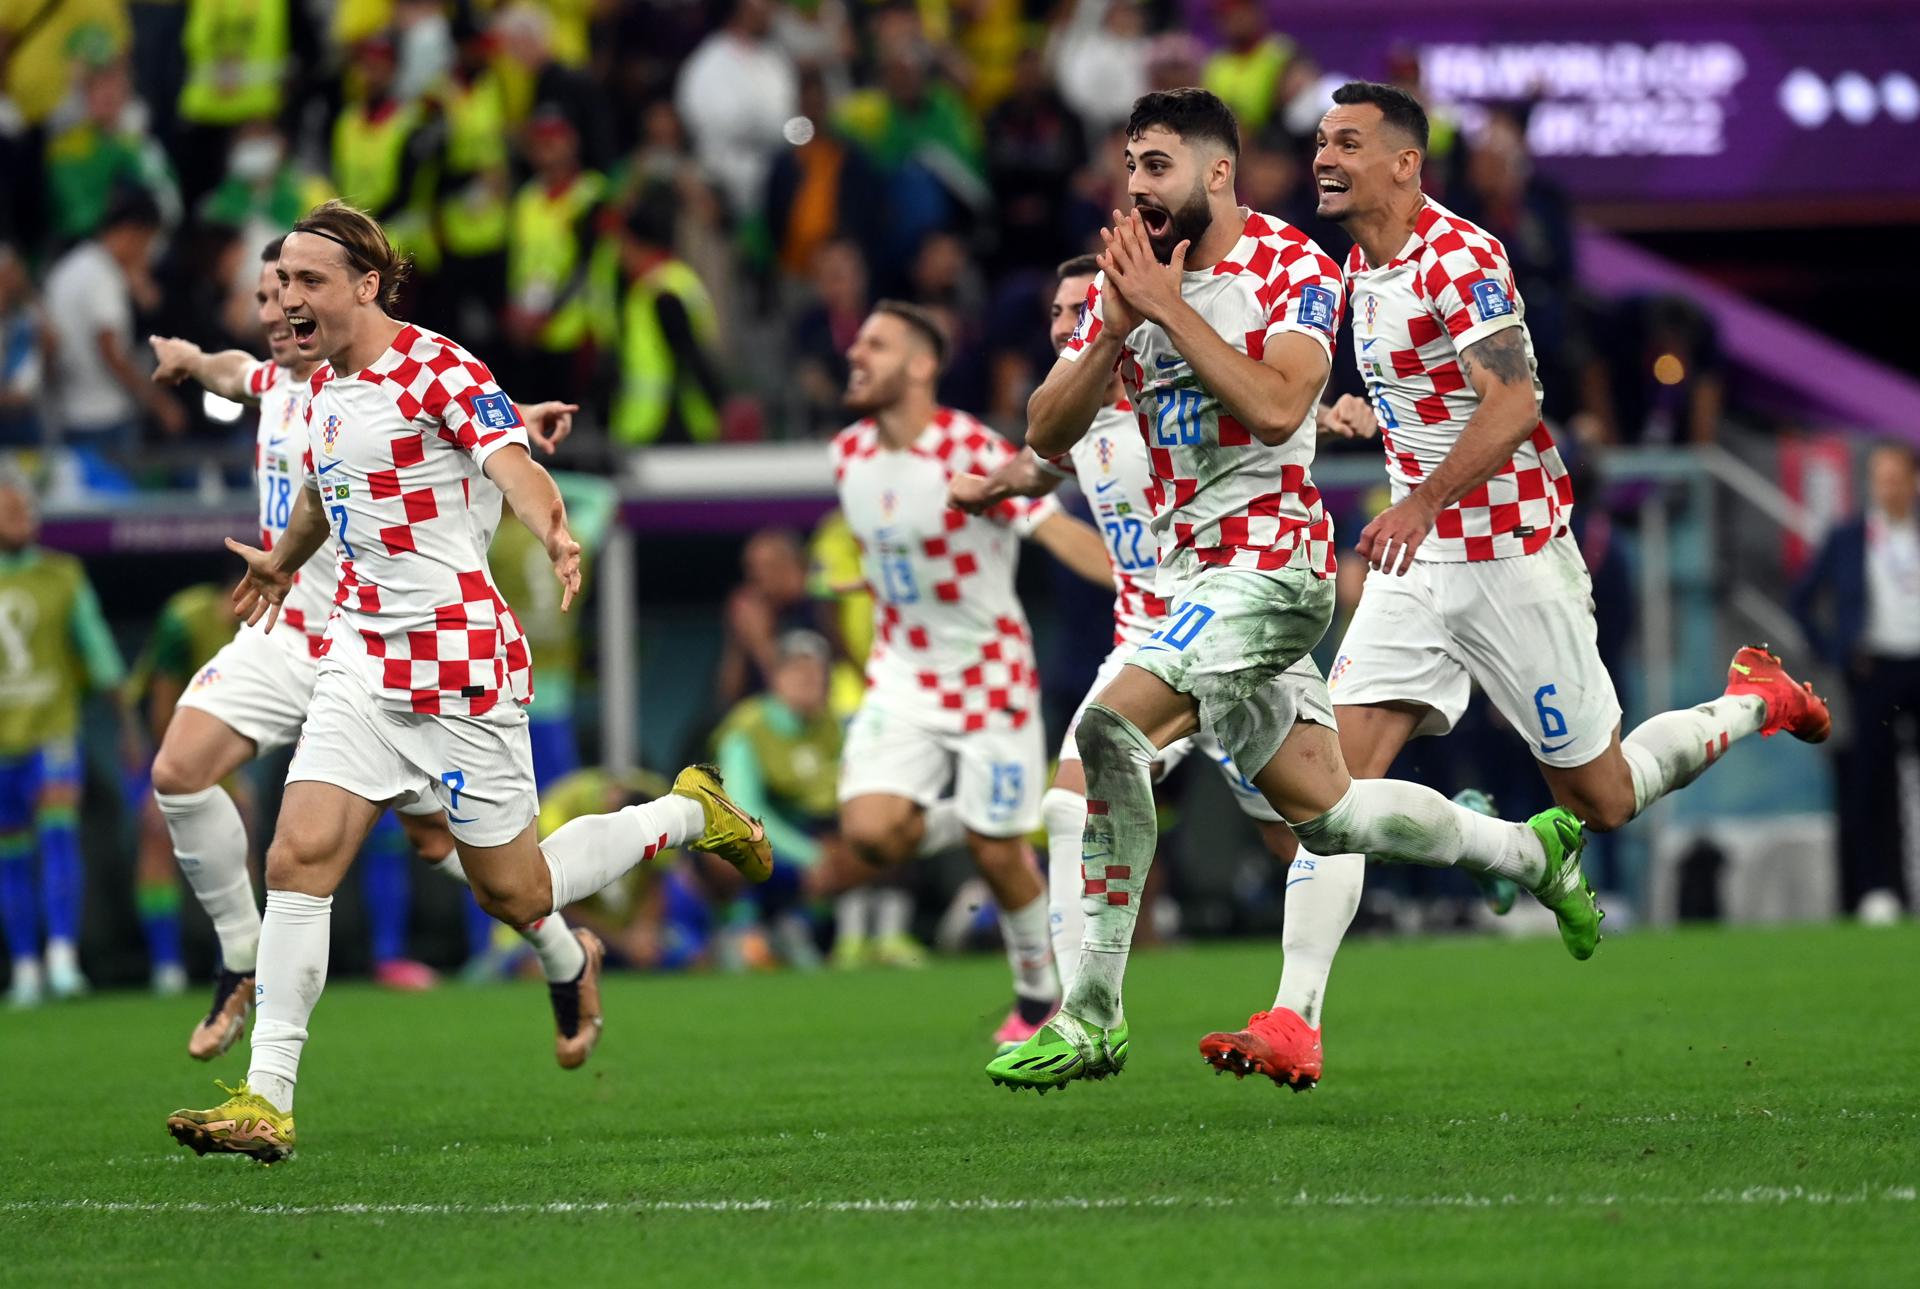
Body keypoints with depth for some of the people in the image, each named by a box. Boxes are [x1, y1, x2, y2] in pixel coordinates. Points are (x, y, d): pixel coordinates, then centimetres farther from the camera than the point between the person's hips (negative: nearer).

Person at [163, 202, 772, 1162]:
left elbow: (514, 464, -29)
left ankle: (688, 814, 29)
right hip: (362, 657, 7)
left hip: (460, 661, -6)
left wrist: (555, 535, -51)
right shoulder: (325, 387, 10)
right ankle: (266, 1100, -11)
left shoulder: (437, 370, -14)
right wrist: (282, 561, 51)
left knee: (511, 894, 4)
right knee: (300, 856, -11)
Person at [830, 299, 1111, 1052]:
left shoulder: (971, 451, -20)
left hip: (988, 672, -5)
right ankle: (951, 824, 19)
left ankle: (1040, 995, 25)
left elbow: (1057, 530, -28)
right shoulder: (849, 455, -1)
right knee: (870, 831, -16)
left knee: (997, 853, 1)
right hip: (903, 675, 5)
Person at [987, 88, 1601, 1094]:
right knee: (1324, 810, 11)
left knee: (1110, 728, -23)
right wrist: (1114, 330, -11)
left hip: (1270, 563, -8)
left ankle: (1092, 1017, -20)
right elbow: (1046, 435, 5)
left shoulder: (1292, 270, -8)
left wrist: (1170, 308, -21)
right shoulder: (1126, 278, 10)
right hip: (1190, 573, 8)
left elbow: (1276, 407, -25)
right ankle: (1531, 852, 34)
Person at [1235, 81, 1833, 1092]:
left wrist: (1425, 502, -37)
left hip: (1512, 561, -7)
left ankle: (1752, 702, 32)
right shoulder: (1358, 270, 10)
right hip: (1418, 564, 7)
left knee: (1600, 802, 4)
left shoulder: (1462, 260, -17)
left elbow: (1512, 405, -27)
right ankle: (1293, 1025, -18)